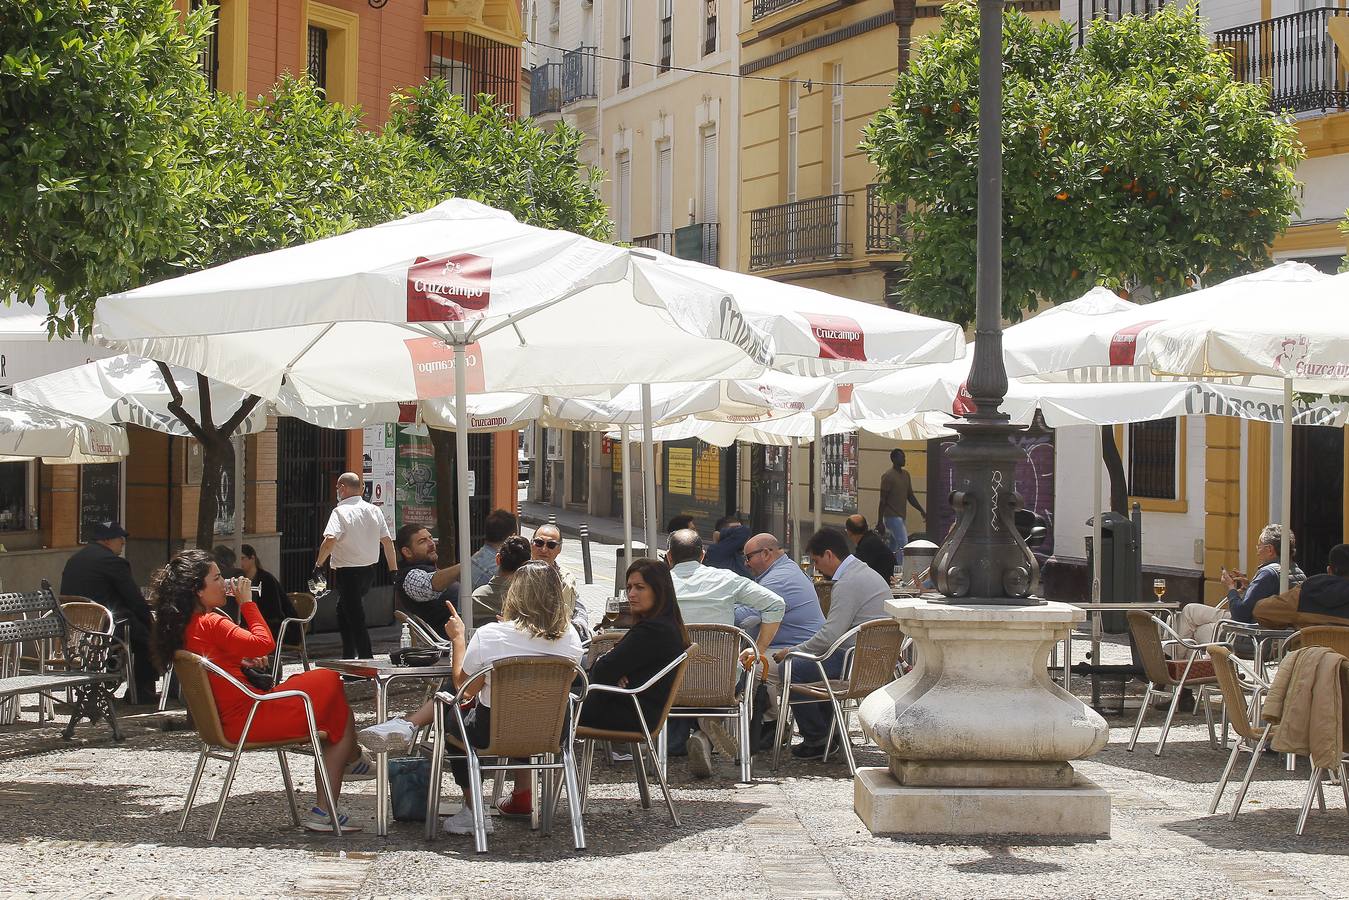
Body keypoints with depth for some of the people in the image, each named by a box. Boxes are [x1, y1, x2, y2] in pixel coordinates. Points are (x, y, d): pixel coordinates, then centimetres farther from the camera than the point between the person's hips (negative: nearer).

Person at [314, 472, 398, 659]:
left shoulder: (340, 512, -13)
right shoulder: (374, 510, 6)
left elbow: (330, 540, -27)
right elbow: (387, 540, 7)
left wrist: (319, 563, -16)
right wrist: (394, 569, 12)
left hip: (347, 572, -7)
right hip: (369, 570, 7)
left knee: (356, 618, -3)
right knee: (343, 611, 24)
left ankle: (366, 659, -5)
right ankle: (348, 657, 28)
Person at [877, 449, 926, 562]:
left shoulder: (906, 475, 14)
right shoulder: (888, 476, -11)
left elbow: (910, 496, 20)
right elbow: (883, 500, -12)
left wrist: (921, 510, 10)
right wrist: (880, 522, -14)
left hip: (900, 517, 8)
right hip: (892, 517, -8)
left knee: (893, 548, 11)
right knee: (903, 545, -15)